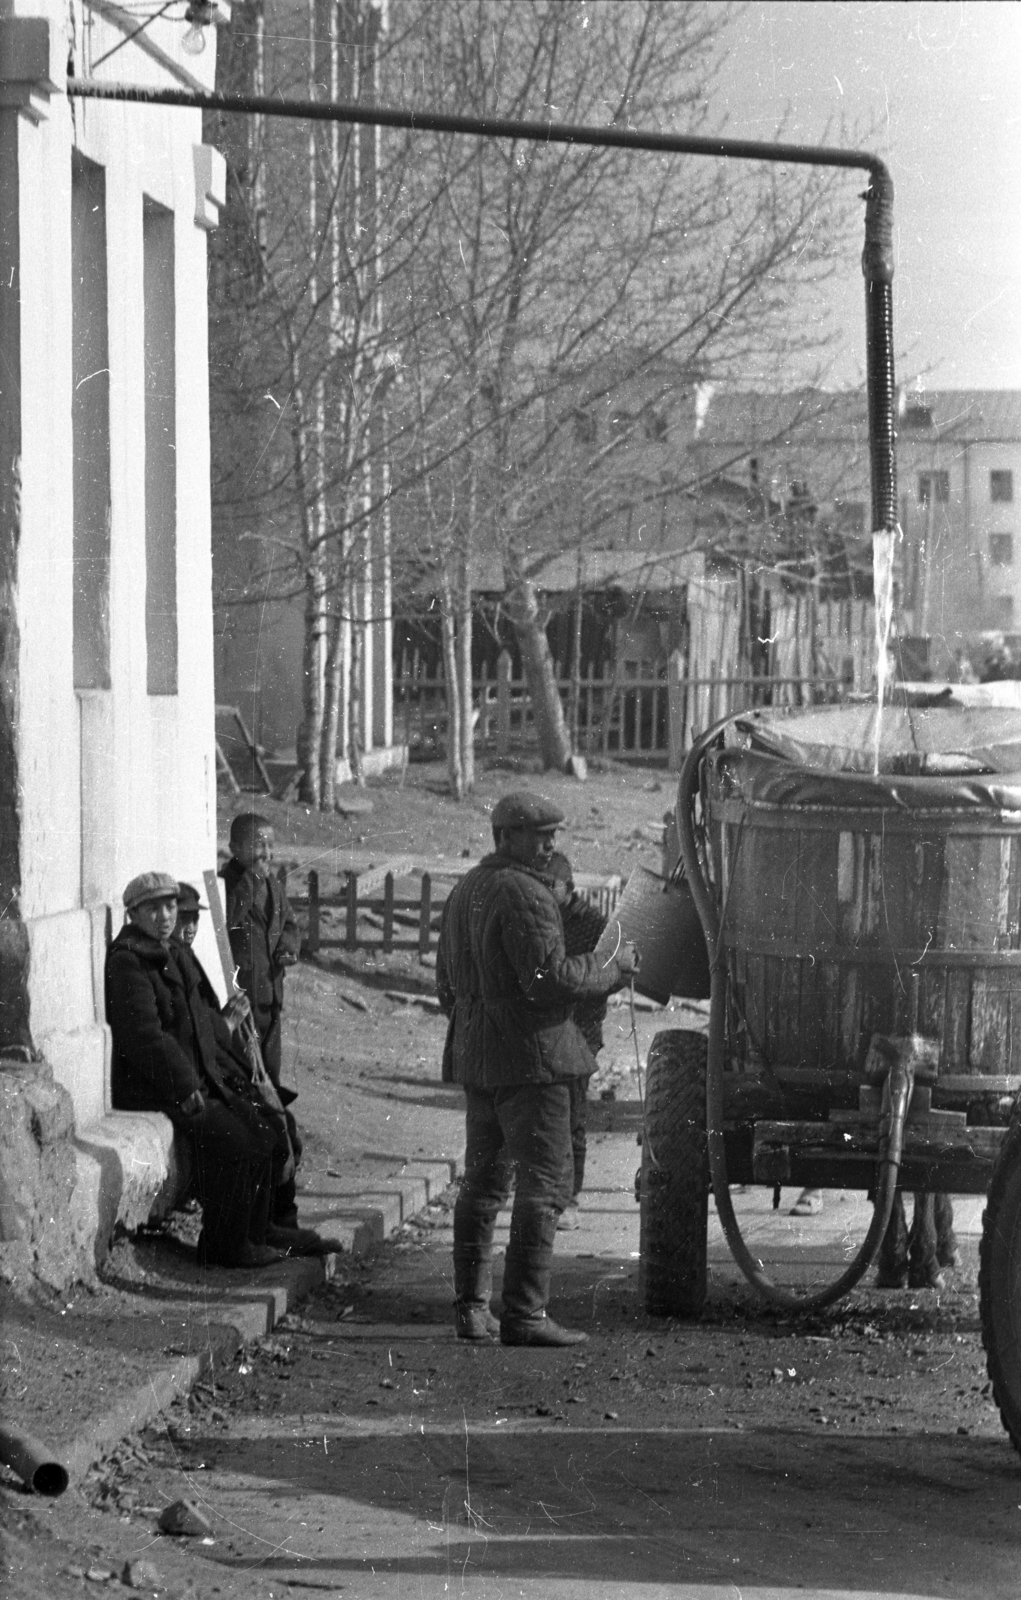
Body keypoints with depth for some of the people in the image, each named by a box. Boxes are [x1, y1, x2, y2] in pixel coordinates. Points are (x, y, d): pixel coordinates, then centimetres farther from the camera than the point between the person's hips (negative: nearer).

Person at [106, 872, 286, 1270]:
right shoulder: (126, 962, -14)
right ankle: (224, 1247, -8)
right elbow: (144, 1036, -22)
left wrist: (227, 1073, 12)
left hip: (195, 1079, 9)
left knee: (261, 1130, -4)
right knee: (233, 1141, -20)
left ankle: (251, 1237, 4)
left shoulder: (170, 955, 17)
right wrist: (187, 1091, -21)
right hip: (149, 1091, -9)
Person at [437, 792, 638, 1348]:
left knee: (483, 1180, 16)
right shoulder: (524, 895, -14)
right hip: (530, 1054, -9)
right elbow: (550, 978, -21)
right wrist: (613, 969, -9)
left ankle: (471, 1306, 18)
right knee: (542, 1183, -8)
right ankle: (524, 1315, -12)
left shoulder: (464, 892, 16)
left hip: (475, 1057, 10)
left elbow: (447, 984, 22)